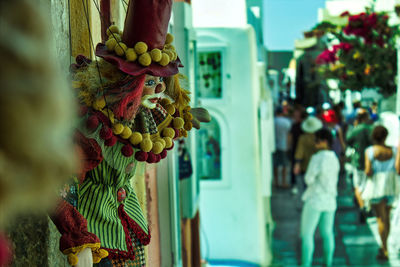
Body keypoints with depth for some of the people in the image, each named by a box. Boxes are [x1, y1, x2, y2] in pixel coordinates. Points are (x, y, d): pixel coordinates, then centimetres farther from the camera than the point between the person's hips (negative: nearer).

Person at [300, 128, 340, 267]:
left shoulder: (317, 158, -18)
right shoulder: (334, 158, 6)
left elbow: (309, 179, -15)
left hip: (315, 200, -7)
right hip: (330, 201, 7)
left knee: (307, 233, 1)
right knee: (327, 233, 14)